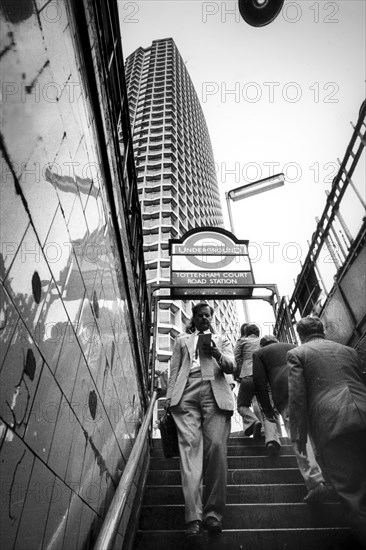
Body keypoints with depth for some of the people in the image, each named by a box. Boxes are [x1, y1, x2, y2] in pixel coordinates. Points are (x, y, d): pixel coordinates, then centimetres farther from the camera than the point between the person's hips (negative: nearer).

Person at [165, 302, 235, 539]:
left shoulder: (222, 340, 24)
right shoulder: (182, 340, 26)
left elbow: (231, 367, 9)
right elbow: (174, 371, 19)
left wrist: (216, 354, -13)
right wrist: (170, 399, 5)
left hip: (215, 393, 0)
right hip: (187, 393, 0)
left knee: (216, 446, -13)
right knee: (190, 446, -14)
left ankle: (213, 512, -5)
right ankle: (193, 516, -15)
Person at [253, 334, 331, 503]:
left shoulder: (259, 353, 20)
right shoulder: (292, 347, 33)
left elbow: (260, 381, 9)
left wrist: (266, 408, 9)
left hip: (285, 389, -5)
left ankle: (316, 481, -20)